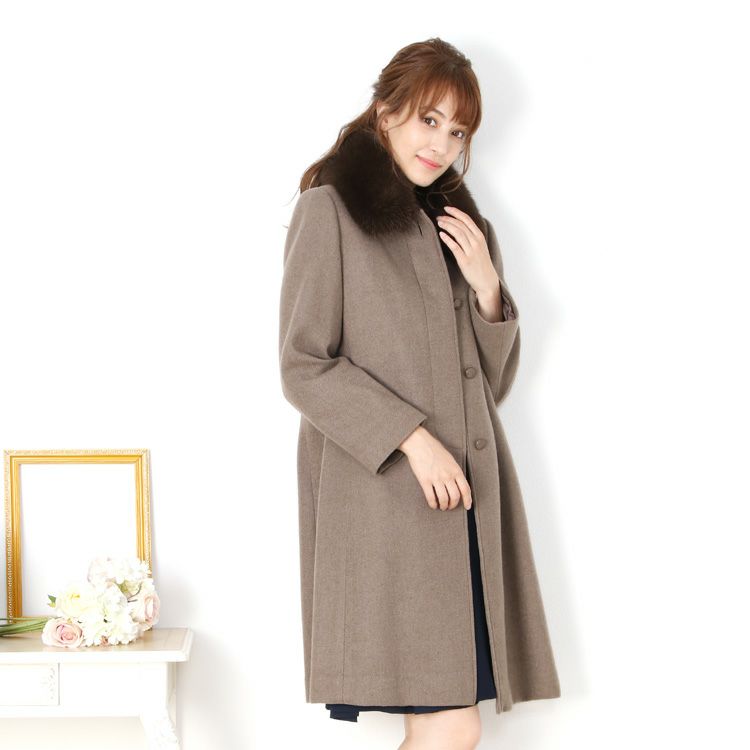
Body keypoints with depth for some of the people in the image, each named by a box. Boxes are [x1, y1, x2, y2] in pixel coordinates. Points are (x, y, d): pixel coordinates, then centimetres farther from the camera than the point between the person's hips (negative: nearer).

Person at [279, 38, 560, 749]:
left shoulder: (461, 225, 20)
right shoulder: (330, 210, 1)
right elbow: (303, 367, -6)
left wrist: (487, 288, 2)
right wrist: (411, 437, -14)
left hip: (467, 495, 6)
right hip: (380, 495, -6)